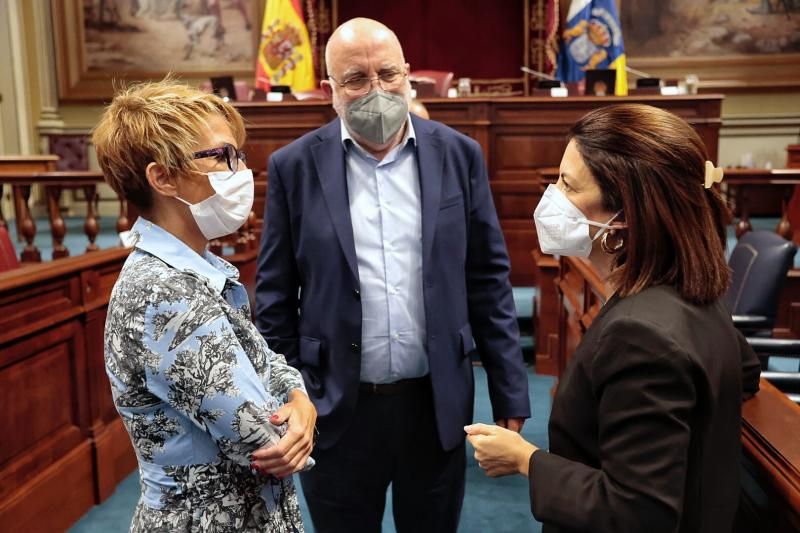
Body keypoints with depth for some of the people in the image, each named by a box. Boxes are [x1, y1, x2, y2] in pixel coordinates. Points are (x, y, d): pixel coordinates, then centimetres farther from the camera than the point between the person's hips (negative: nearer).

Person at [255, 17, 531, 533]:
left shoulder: (459, 155, -2)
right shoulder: (295, 166, -4)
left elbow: (488, 279, 1)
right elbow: (275, 297, -1)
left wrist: (510, 394, 1)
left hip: (436, 404, 1)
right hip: (336, 409, 0)